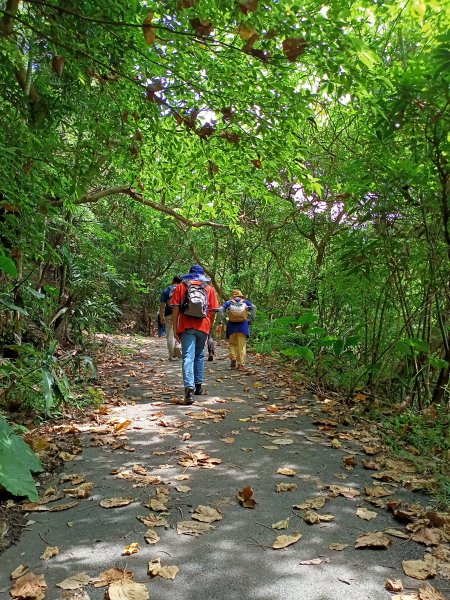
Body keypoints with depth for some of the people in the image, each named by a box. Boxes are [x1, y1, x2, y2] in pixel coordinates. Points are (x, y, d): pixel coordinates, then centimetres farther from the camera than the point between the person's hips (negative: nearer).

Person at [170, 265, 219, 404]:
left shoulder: (181, 286, 7)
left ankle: (189, 388, -22)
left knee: (188, 357, -6)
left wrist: (175, 329, 3)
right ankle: (198, 385, 27)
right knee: (199, 355, 20)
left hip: (186, 326, -2)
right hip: (203, 326, 2)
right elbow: (213, 311, 5)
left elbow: (175, 309, 0)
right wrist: (210, 327, 15)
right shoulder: (210, 288, 10)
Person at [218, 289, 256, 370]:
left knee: (232, 343, 16)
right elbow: (253, 308, -4)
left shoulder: (229, 302, 10)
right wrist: (250, 320, -2)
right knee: (242, 345, 4)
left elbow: (221, 310, -3)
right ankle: (241, 364, 3)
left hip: (232, 326, 0)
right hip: (243, 326, 0)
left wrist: (224, 320, 0)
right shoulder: (245, 302, 10)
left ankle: (233, 357, -4)